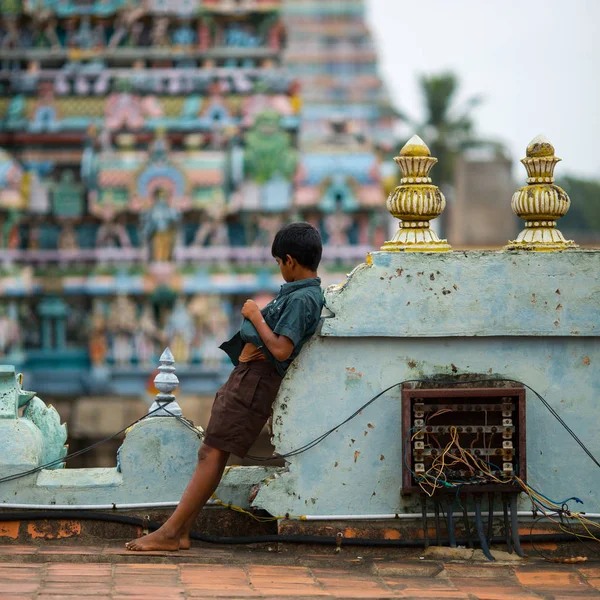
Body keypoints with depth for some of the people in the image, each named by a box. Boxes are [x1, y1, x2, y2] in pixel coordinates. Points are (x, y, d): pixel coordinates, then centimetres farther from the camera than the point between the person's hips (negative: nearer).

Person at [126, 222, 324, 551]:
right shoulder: (299, 293, 17)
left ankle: (170, 533, -13)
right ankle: (180, 531, 7)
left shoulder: (302, 299, -15)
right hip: (246, 373, 11)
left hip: (257, 377, -11)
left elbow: (281, 350, -24)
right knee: (211, 453, 8)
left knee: (211, 453, -12)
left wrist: (255, 316, -12)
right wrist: (247, 348, 10)